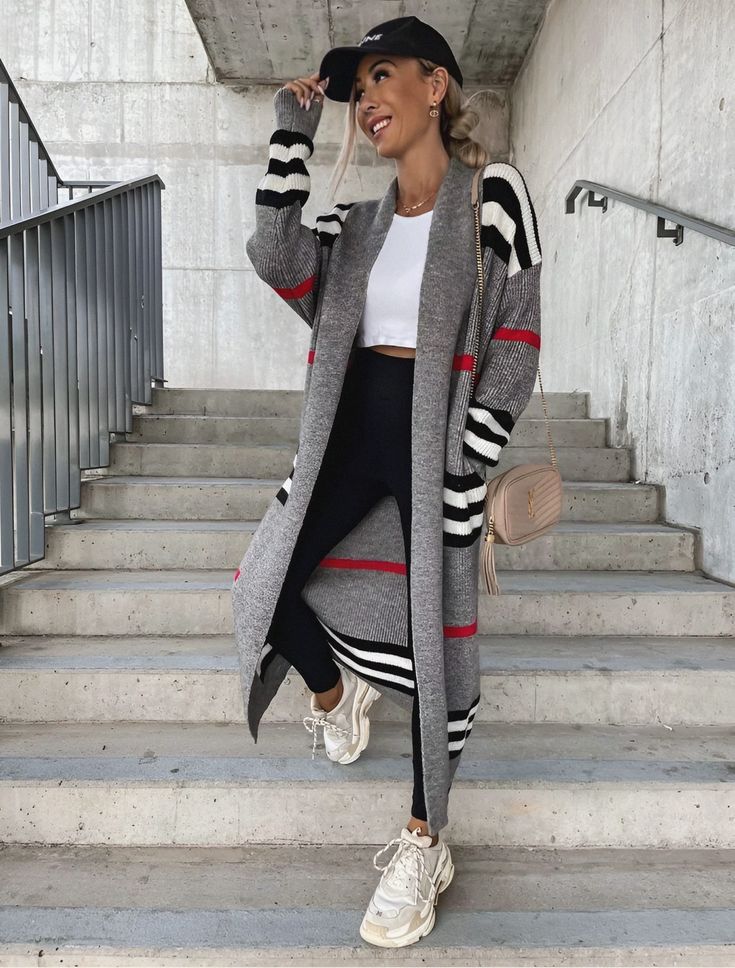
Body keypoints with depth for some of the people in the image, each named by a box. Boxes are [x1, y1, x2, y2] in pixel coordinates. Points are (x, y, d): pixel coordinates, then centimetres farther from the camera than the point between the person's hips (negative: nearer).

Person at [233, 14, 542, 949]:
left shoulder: (496, 195, -1)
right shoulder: (358, 224, 14)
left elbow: (515, 346, -7)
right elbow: (276, 260, -5)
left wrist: (467, 466, -14)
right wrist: (293, 136, -2)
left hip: (434, 435, -5)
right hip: (353, 428, 5)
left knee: (433, 638, 1)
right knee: (269, 579, 2)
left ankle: (423, 847, 22)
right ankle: (335, 693, 36)